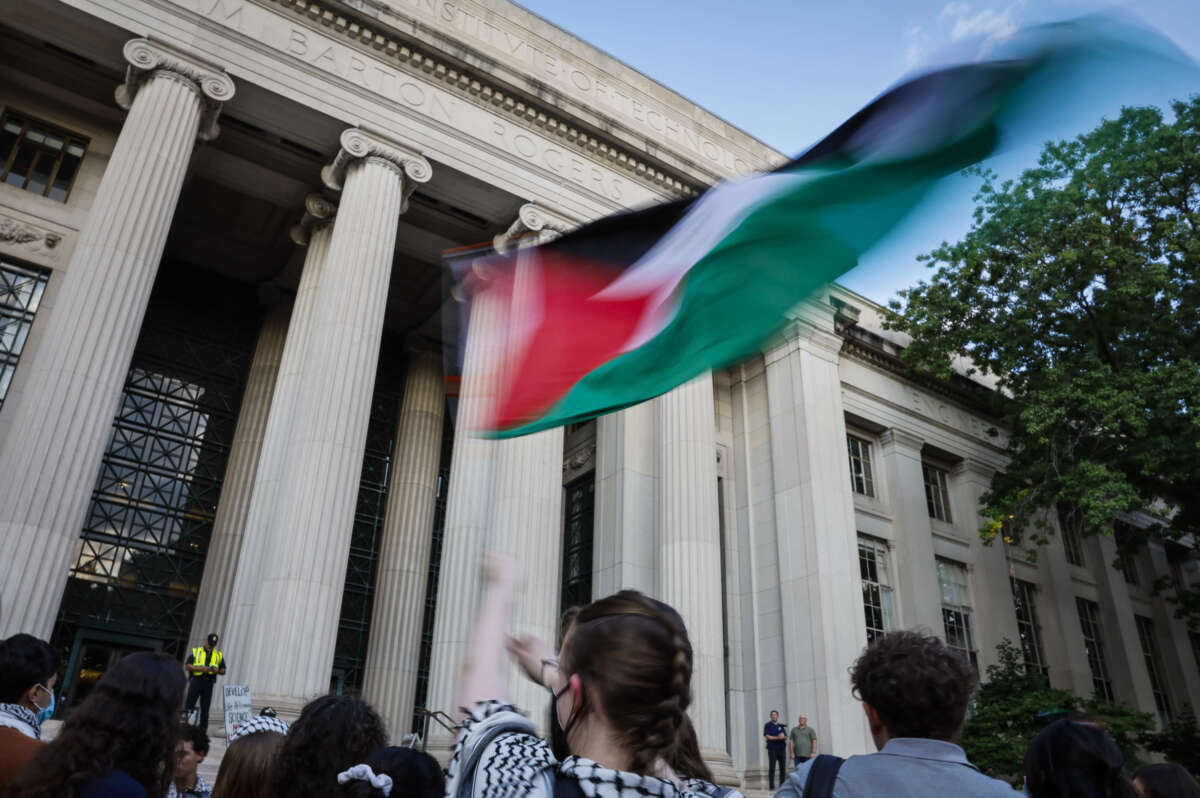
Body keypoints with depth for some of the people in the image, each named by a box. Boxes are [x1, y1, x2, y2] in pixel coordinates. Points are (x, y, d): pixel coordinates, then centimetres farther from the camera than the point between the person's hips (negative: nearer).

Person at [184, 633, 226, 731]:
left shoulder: (219, 655, 13)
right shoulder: (196, 651, 6)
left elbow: (223, 671, 14)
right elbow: (187, 666, -3)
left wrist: (217, 671, -9)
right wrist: (202, 668, -15)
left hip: (208, 683, 2)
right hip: (196, 681, -2)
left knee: (205, 709, 4)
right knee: (189, 706, -6)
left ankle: (203, 730, 9)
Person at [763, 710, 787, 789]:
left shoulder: (781, 725, 16)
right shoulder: (767, 725, 3)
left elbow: (786, 737, 13)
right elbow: (767, 736, -8)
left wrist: (783, 736, -11)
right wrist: (777, 737, -15)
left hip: (781, 748, 4)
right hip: (772, 749, -4)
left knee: (783, 767, 3)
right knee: (772, 767, -7)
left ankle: (782, 785, 12)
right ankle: (772, 785, -5)